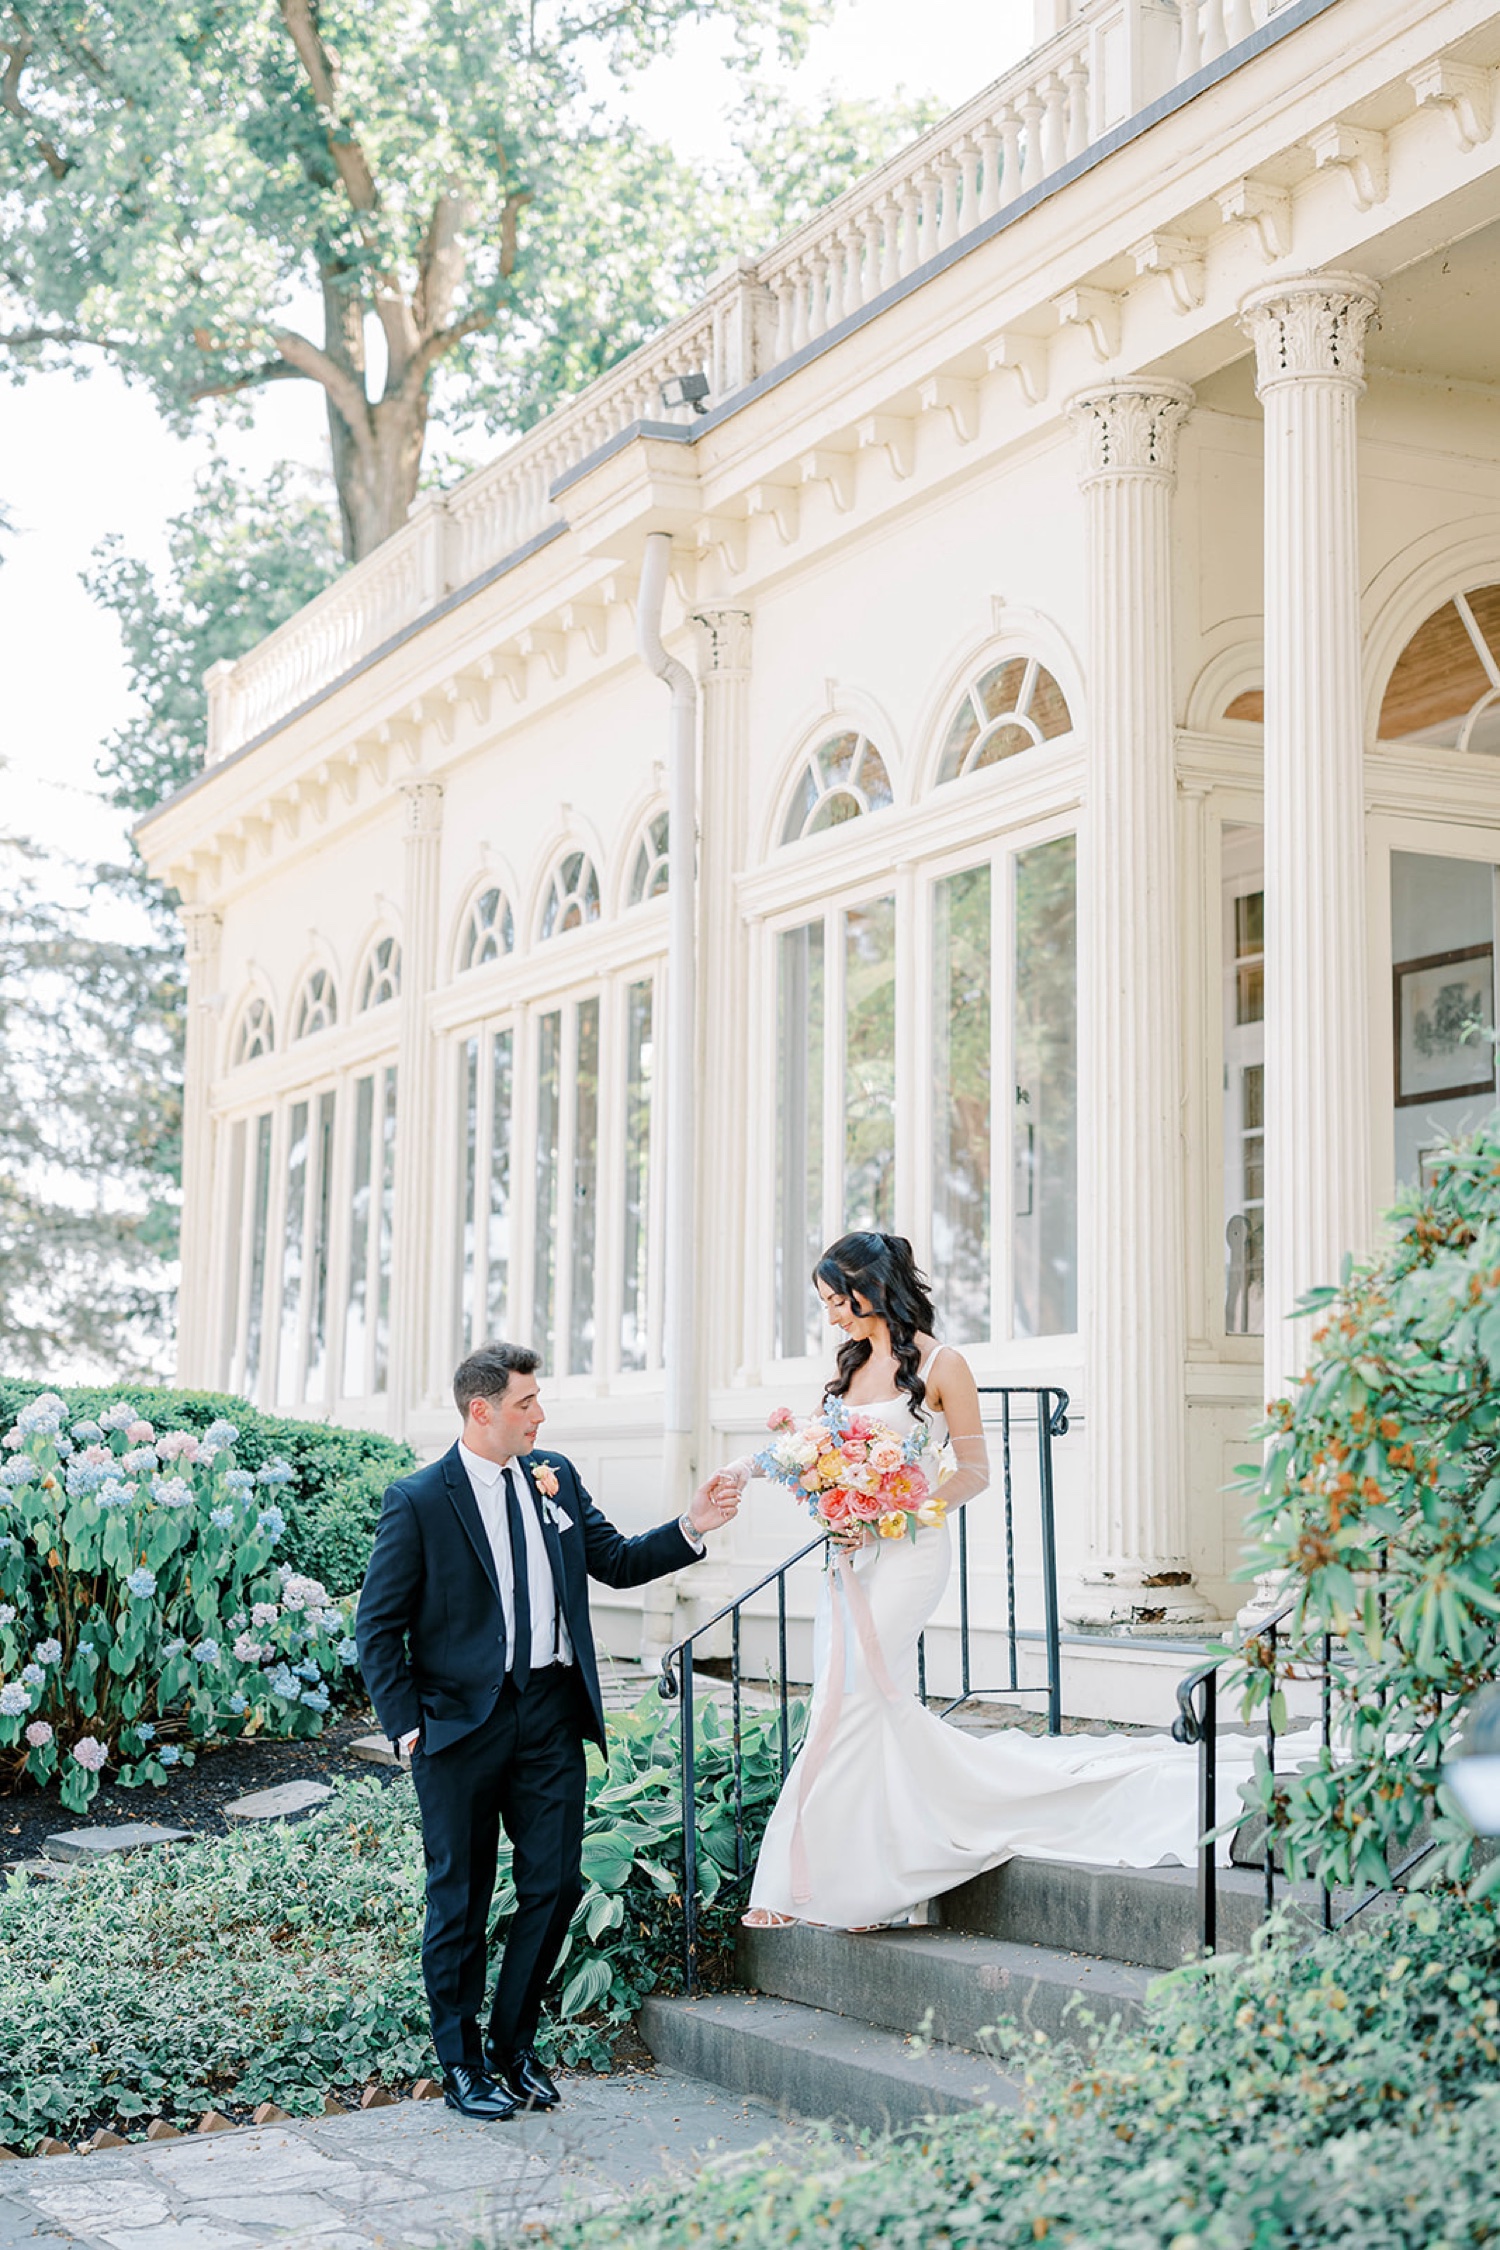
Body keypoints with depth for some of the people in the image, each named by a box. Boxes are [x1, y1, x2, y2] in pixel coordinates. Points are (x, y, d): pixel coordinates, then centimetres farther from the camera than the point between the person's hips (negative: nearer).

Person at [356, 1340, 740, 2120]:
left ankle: (514, 2044, 25)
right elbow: (377, 1625, -5)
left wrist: (690, 1529, -2)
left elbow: (615, 1562, 13)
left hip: (552, 1711, 5)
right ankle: (461, 2066, 19)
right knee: (460, 1898, 6)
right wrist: (405, 1724, -9)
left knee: (555, 1885, 6)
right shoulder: (419, 1500, -8)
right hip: (463, 1721, -5)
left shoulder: (554, 1476, 7)